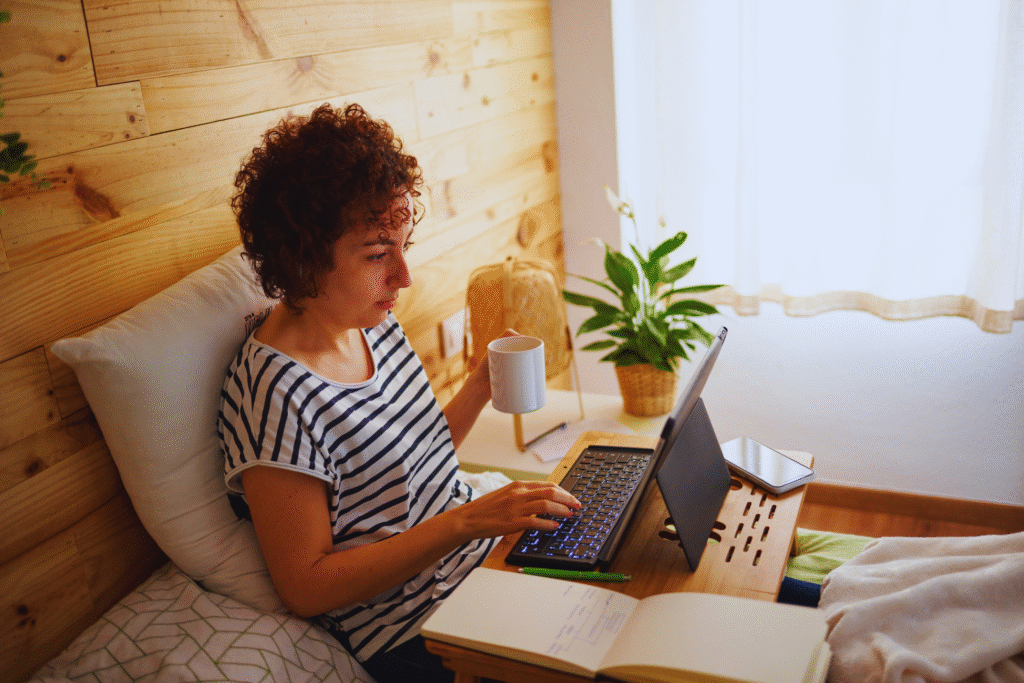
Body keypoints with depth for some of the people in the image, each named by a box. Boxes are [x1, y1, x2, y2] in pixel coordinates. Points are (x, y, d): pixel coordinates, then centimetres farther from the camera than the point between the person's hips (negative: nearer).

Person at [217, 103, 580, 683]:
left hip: (484, 549, 7)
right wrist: (465, 522, -25)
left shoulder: (375, 323, 1)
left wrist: (480, 389, -3)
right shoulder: (274, 395, -23)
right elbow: (305, 587, -19)